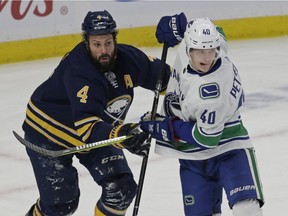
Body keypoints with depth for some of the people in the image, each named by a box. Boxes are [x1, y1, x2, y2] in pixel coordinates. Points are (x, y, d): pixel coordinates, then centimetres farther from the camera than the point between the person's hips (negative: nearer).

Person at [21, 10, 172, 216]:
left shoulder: (127, 58, -16)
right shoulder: (78, 71, -36)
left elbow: (164, 76, 2)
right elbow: (86, 126, -46)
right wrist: (118, 135, -61)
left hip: (98, 129, 6)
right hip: (48, 131, -6)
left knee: (122, 188, -5)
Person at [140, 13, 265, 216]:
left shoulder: (213, 91, -32)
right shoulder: (187, 45, -13)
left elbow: (206, 138, -25)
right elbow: (217, 33, 12)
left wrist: (165, 127, -18)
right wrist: (176, 26, 1)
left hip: (225, 144, -6)